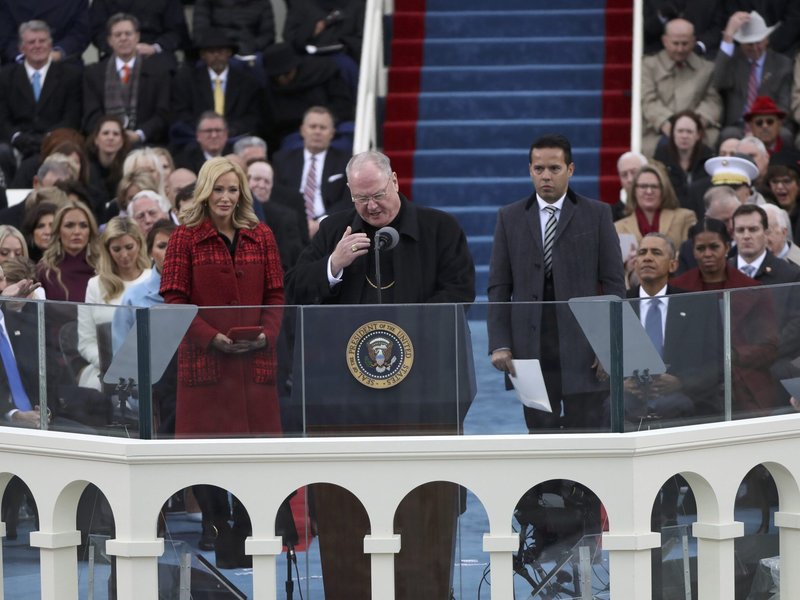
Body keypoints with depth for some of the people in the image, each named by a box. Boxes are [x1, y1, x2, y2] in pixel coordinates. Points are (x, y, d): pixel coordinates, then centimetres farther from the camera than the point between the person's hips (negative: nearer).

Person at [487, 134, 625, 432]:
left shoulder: (597, 215, 5)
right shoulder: (510, 218, 9)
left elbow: (614, 284, 2)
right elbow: (499, 287, 7)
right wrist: (500, 344, -3)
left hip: (583, 348, -1)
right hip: (531, 348, 2)